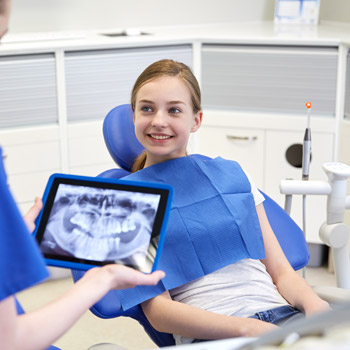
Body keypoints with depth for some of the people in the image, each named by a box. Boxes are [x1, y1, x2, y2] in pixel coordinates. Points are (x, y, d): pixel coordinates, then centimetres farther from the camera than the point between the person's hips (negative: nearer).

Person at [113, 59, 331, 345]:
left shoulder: (232, 175, 19)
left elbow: (281, 271, 15)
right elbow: (157, 310, -1)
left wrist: (313, 303, -9)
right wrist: (248, 329, -16)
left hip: (282, 314, 5)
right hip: (210, 334, -4)